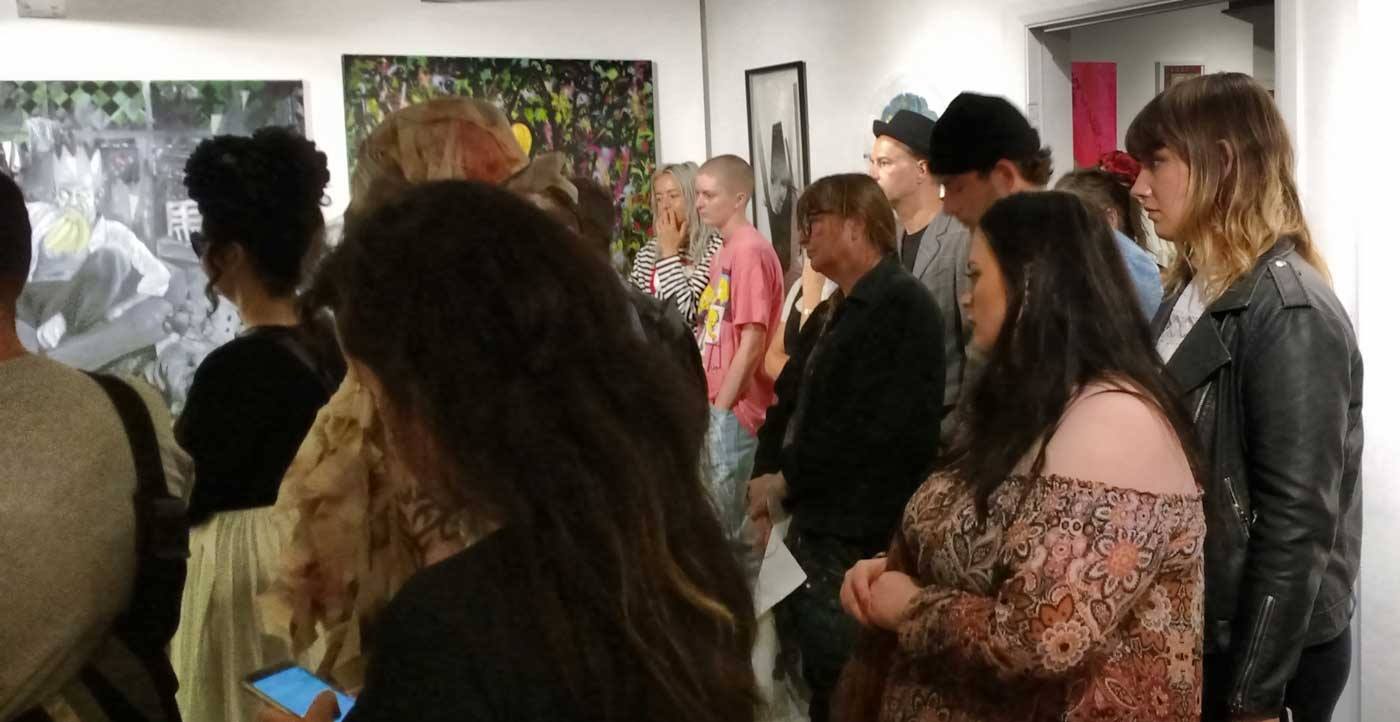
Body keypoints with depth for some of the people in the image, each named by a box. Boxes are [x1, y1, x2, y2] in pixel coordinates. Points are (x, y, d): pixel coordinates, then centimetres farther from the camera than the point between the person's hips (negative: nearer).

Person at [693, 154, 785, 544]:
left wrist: (719, 409, -14)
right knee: (717, 517, 15)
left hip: (733, 411, -9)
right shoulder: (725, 253, 13)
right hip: (717, 406, 9)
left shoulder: (751, 252, -14)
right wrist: (706, 405, 12)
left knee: (728, 522, -1)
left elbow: (752, 342, -17)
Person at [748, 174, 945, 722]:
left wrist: (786, 480, -12)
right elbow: (791, 401, 14)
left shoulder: (902, 304, -12)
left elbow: (876, 429, -21)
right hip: (816, 523, 9)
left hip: (858, 539, -9)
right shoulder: (835, 312, 17)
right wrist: (765, 482, -2)